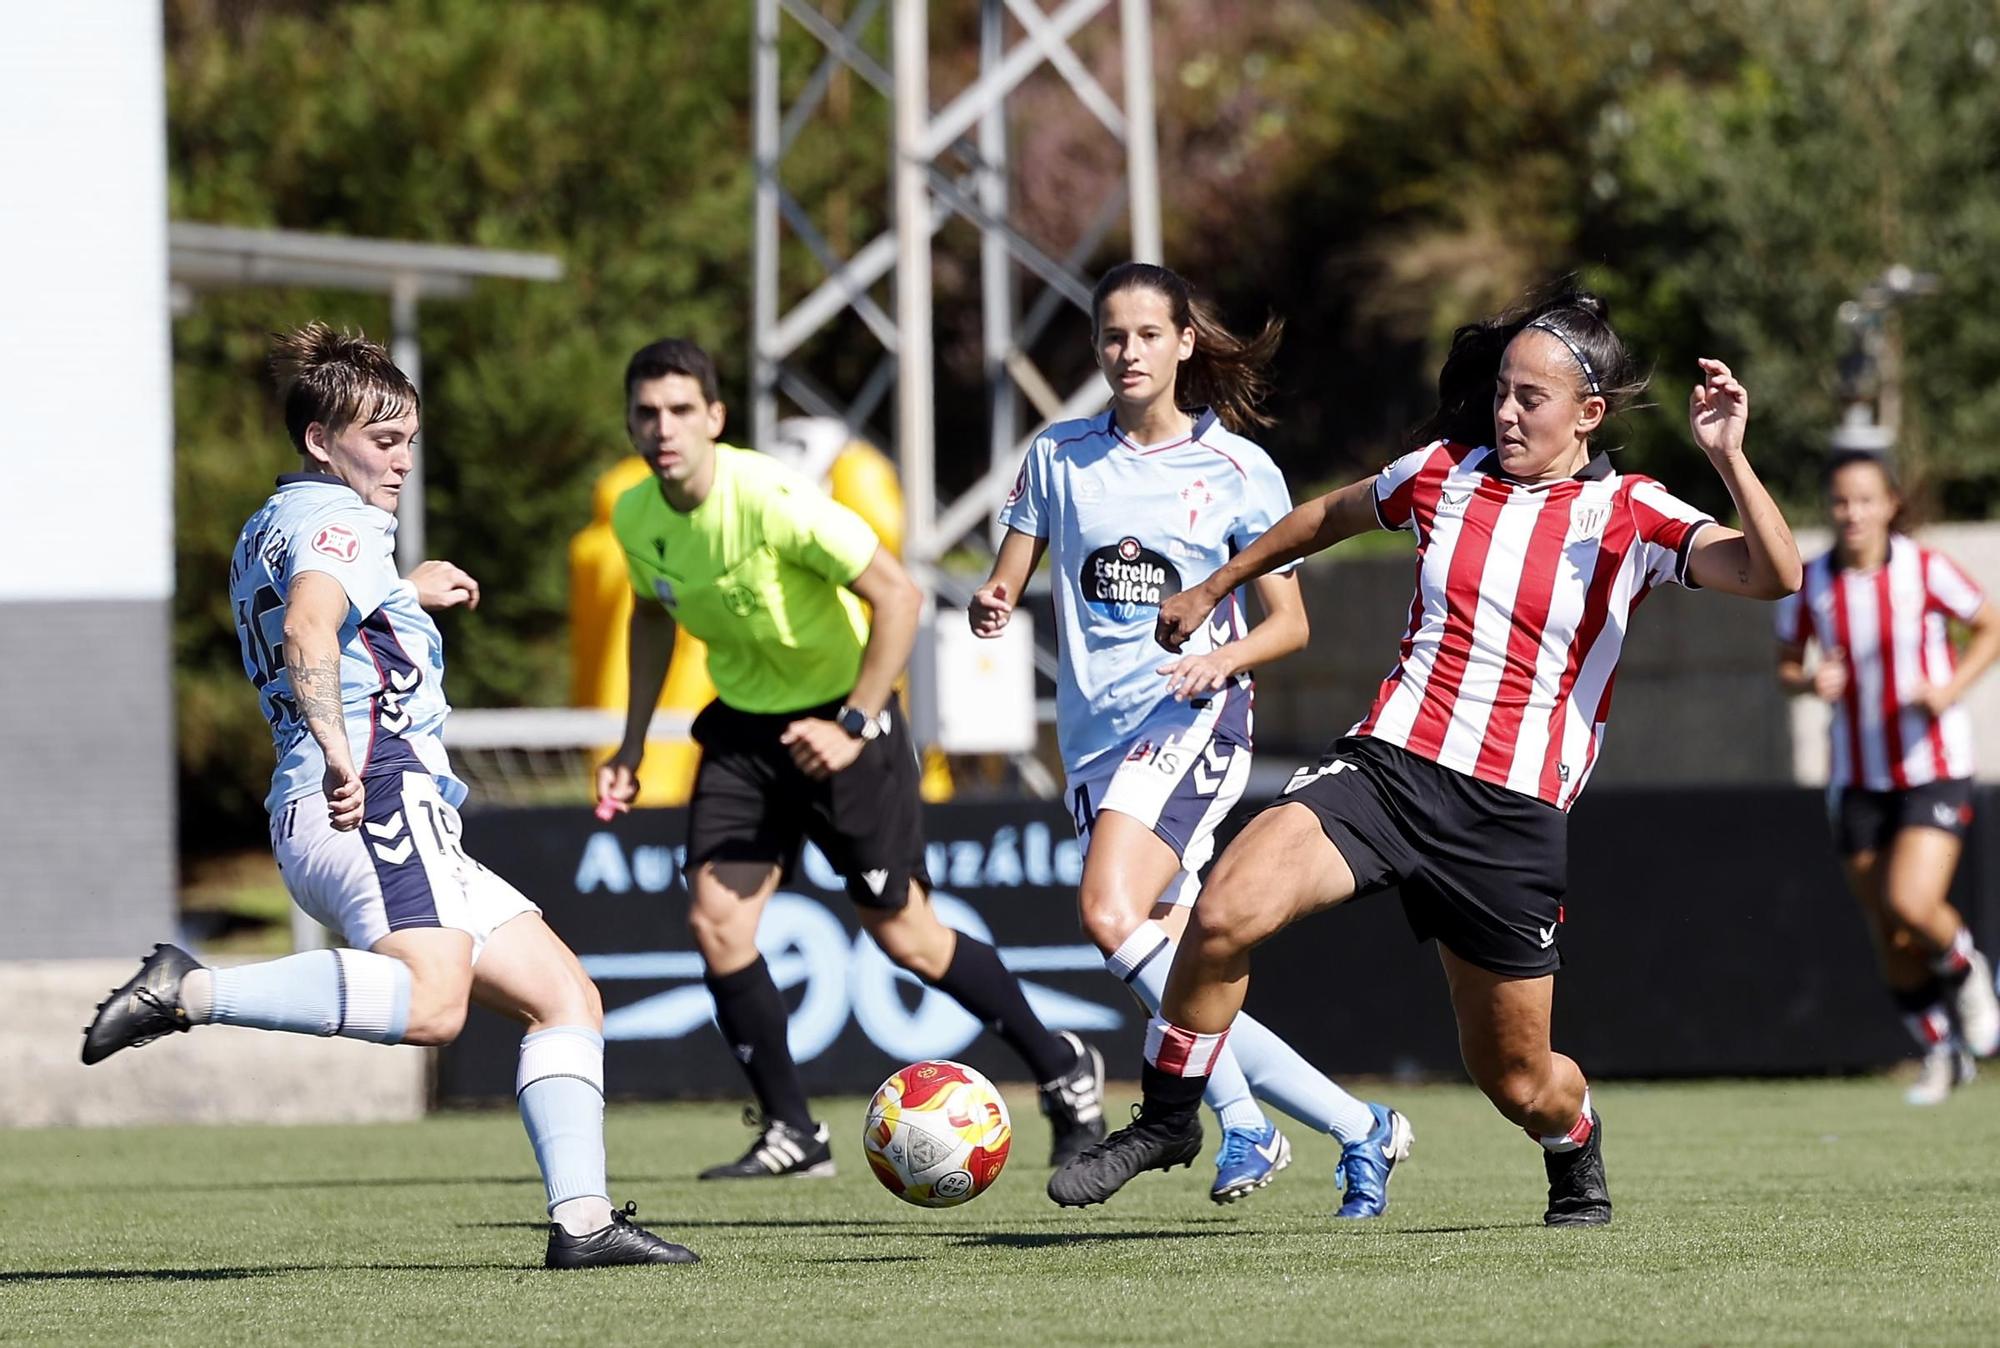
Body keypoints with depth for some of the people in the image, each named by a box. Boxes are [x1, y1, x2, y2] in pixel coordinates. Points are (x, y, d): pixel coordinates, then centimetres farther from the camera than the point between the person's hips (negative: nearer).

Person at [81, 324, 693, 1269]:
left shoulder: (266, 532, 29)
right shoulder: (339, 521, -1)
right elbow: (307, 633, -22)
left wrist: (404, 594, 52)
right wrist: (339, 753, -32)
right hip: (376, 798, -11)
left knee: (566, 995, 9)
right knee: (431, 1004, -34)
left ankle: (581, 1218, -2)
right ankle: (188, 992, -29)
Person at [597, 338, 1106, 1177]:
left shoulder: (771, 500, -27)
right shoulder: (634, 517, -6)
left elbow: (897, 594, -24)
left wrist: (852, 725, -27)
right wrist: (632, 744, 10)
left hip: (839, 718, -6)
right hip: (743, 726, 6)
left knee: (903, 934, -1)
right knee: (714, 915, -12)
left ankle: (1064, 1073, 20)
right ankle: (792, 1132, -1)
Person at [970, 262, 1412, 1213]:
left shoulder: (1239, 471, 2)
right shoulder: (1058, 457, 10)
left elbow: (1290, 621, 4)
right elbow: (1007, 583, 11)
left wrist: (1225, 655, -16)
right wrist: (990, 606, -12)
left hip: (1190, 717, -5)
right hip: (1095, 732, 5)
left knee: (1111, 915, -27)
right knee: (1162, 971, -1)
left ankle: (1244, 1120, -21)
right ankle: (1356, 1127, 7)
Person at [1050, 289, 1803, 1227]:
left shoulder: (1632, 517, -2)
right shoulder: (1446, 473, 8)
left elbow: (1775, 576, -17)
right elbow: (1331, 516, 29)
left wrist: (1728, 456, -29)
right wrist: (1212, 589, 37)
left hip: (1513, 815, -2)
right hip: (1387, 763, 2)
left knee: (1517, 1080, 6)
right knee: (1225, 912, -25)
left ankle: (1577, 1160, 44)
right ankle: (1165, 1122, -4)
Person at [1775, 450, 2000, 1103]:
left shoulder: (1924, 569, -10)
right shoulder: (1811, 583, -3)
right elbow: (1786, 664, 9)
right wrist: (1809, 681, -15)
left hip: (1934, 770, -3)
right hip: (1858, 777, 3)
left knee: (1911, 904, -21)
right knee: (1889, 940, 6)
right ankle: (1940, 1050, 28)